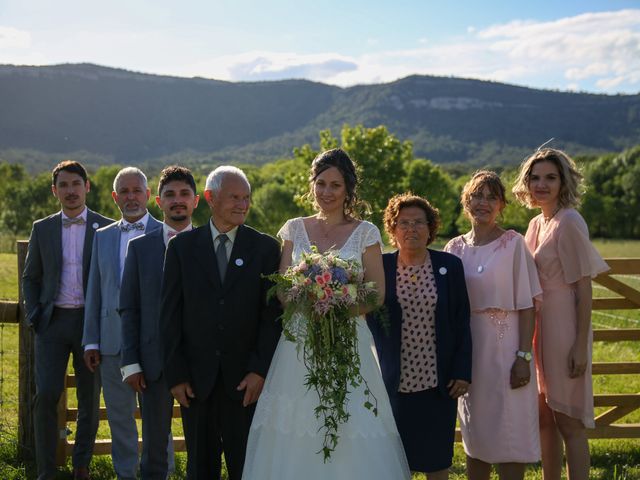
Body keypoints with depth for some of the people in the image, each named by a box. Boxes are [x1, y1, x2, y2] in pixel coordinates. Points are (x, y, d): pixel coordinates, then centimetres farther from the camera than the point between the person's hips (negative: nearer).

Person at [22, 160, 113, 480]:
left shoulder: (107, 228, 2)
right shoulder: (42, 229, 8)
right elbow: (30, 277, 13)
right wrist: (33, 317, 1)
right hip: (53, 321, 1)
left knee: (90, 399, 7)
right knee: (45, 395, -8)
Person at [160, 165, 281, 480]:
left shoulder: (266, 247, 2)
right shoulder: (182, 246, 4)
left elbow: (272, 313, -2)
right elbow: (170, 315, 2)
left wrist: (260, 370, -9)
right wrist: (176, 374, -3)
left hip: (246, 380, -1)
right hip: (196, 379, 1)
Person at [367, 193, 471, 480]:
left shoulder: (450, 266, 2)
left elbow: (462, 322, 3)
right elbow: (370, 318, 4)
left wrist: (462, 371, -1)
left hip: (438, 381, 1)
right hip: (394, 382, 0)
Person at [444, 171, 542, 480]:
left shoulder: (513, 243, -4)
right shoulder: (455, 248, 6)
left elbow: (527, 305, -7)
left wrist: (524, 356, -13)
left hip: (504, 346, -4)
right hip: (468, 347, 4)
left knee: (509, 434, 1)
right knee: (474, 434, 13)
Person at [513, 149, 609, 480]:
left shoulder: (569, 222, -13)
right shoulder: (537, 224, 11)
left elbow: (584, 288, -15)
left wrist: (581, 345, -17)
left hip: (564, 329, -8)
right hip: (540, 329, 8)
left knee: (569, 423, -1)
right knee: (545, 419, 16)